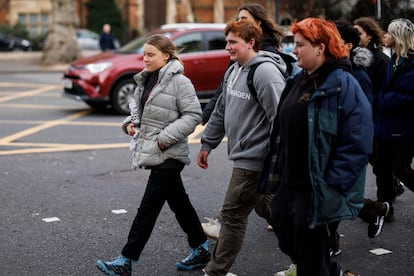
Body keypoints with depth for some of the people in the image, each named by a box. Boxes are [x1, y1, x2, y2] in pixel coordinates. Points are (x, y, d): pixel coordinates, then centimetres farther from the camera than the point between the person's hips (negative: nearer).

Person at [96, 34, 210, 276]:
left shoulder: (179, 82, -14)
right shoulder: (145, 80, 11)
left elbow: (193, 115, -17)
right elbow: (140, 109, 23)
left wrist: (166, 138, -21)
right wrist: (131, 122, 2)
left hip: (168, 155, -8)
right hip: (152, 153, 9)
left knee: (149, 207, -5)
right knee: (179, 203, 16)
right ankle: (201, 249, 30)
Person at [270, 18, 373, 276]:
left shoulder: (343, 85, -16)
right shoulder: (299, 81, 9)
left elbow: (357, 144, -20)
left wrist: (330, 185, -20)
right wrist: (279, 171, 15)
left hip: (316, 189, -8)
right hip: (289, 183, 8)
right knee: (288, 240, 16)